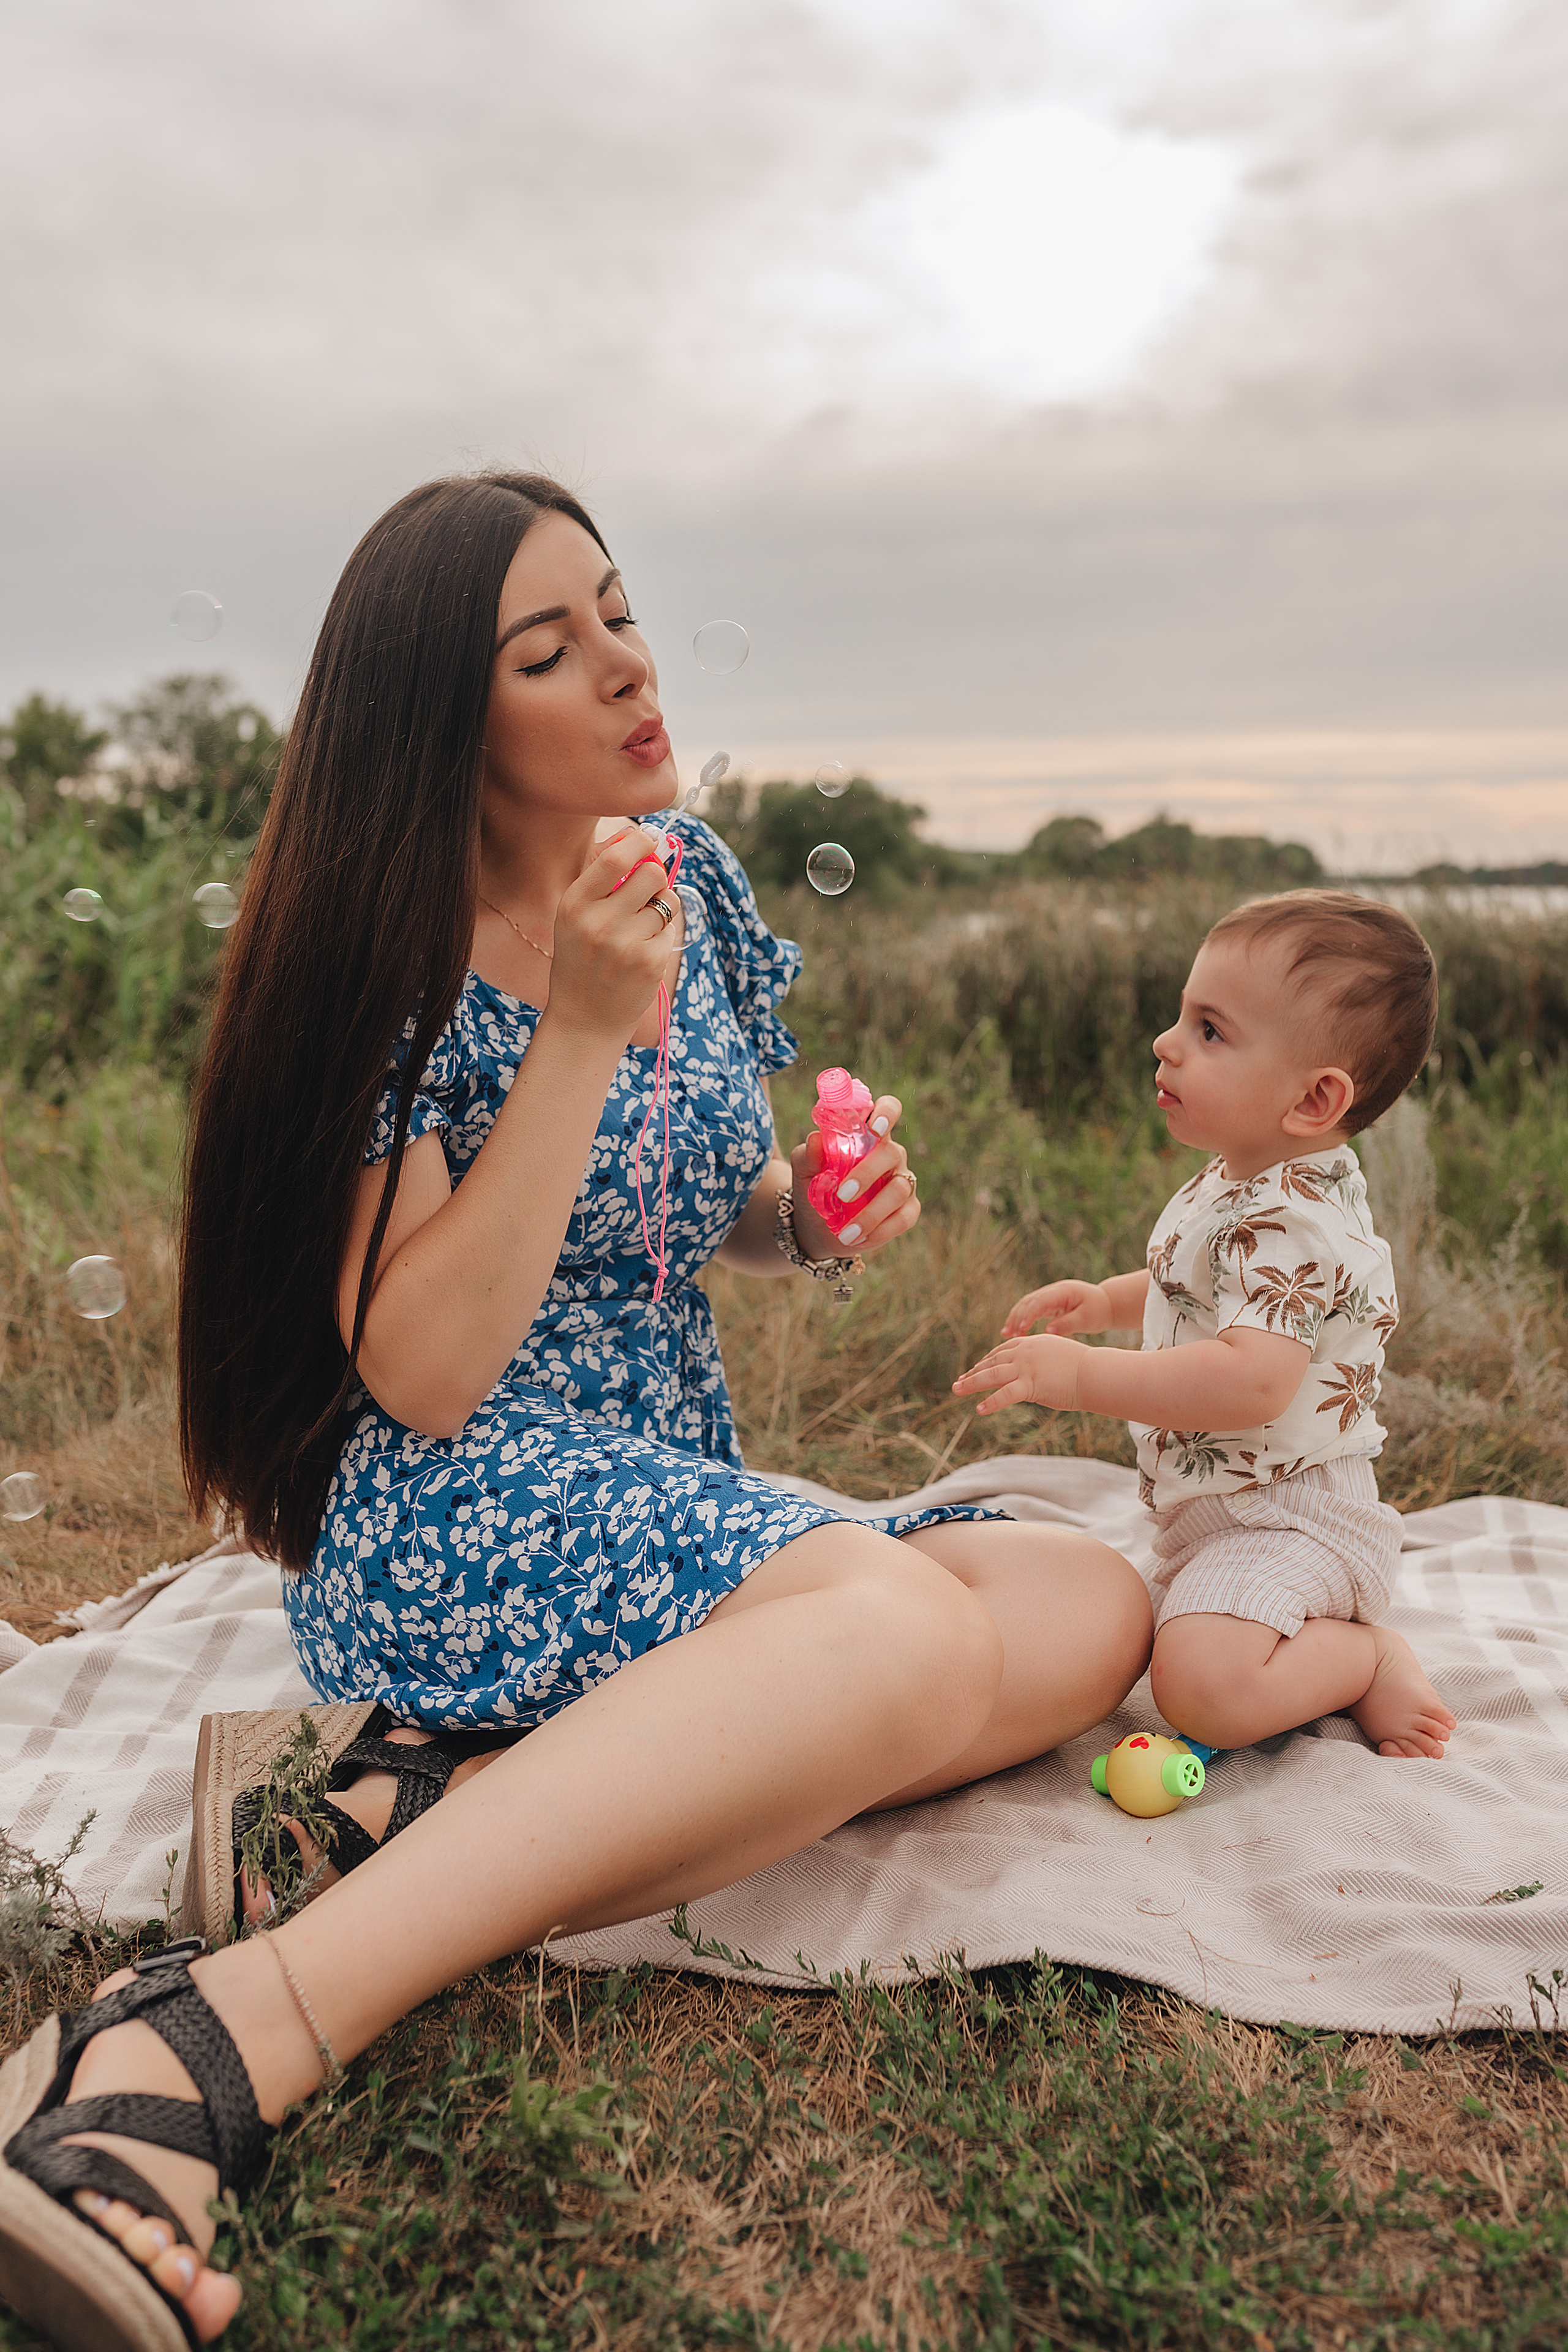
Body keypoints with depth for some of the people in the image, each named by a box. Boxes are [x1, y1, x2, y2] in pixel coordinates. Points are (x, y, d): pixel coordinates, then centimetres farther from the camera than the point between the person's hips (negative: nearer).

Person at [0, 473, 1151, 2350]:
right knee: (913, 1625, -32)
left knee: (1092, 1608, -16)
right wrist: (584, 1035, -23)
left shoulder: (695, 881, 8)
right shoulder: (390, 968, -10)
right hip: (456, 1522, -7)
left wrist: (816, 1219, -4)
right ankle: (217, 2037, -37)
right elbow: (421, 1378, -18)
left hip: (690, 1508, 7)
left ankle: (419, 1812, -23)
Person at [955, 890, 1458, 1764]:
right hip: (1224, 1514, 11)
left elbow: (1253, 1381, -40)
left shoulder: (1289, 1223, -27)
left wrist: (1086, 1376, -37)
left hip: (1285, 1522, -11)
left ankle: (1373, 1659, -5)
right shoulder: (1238, 1185, 5)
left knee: (1203, 1686, -30)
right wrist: (1110, 1301, 11)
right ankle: (1334, 1639, 18)